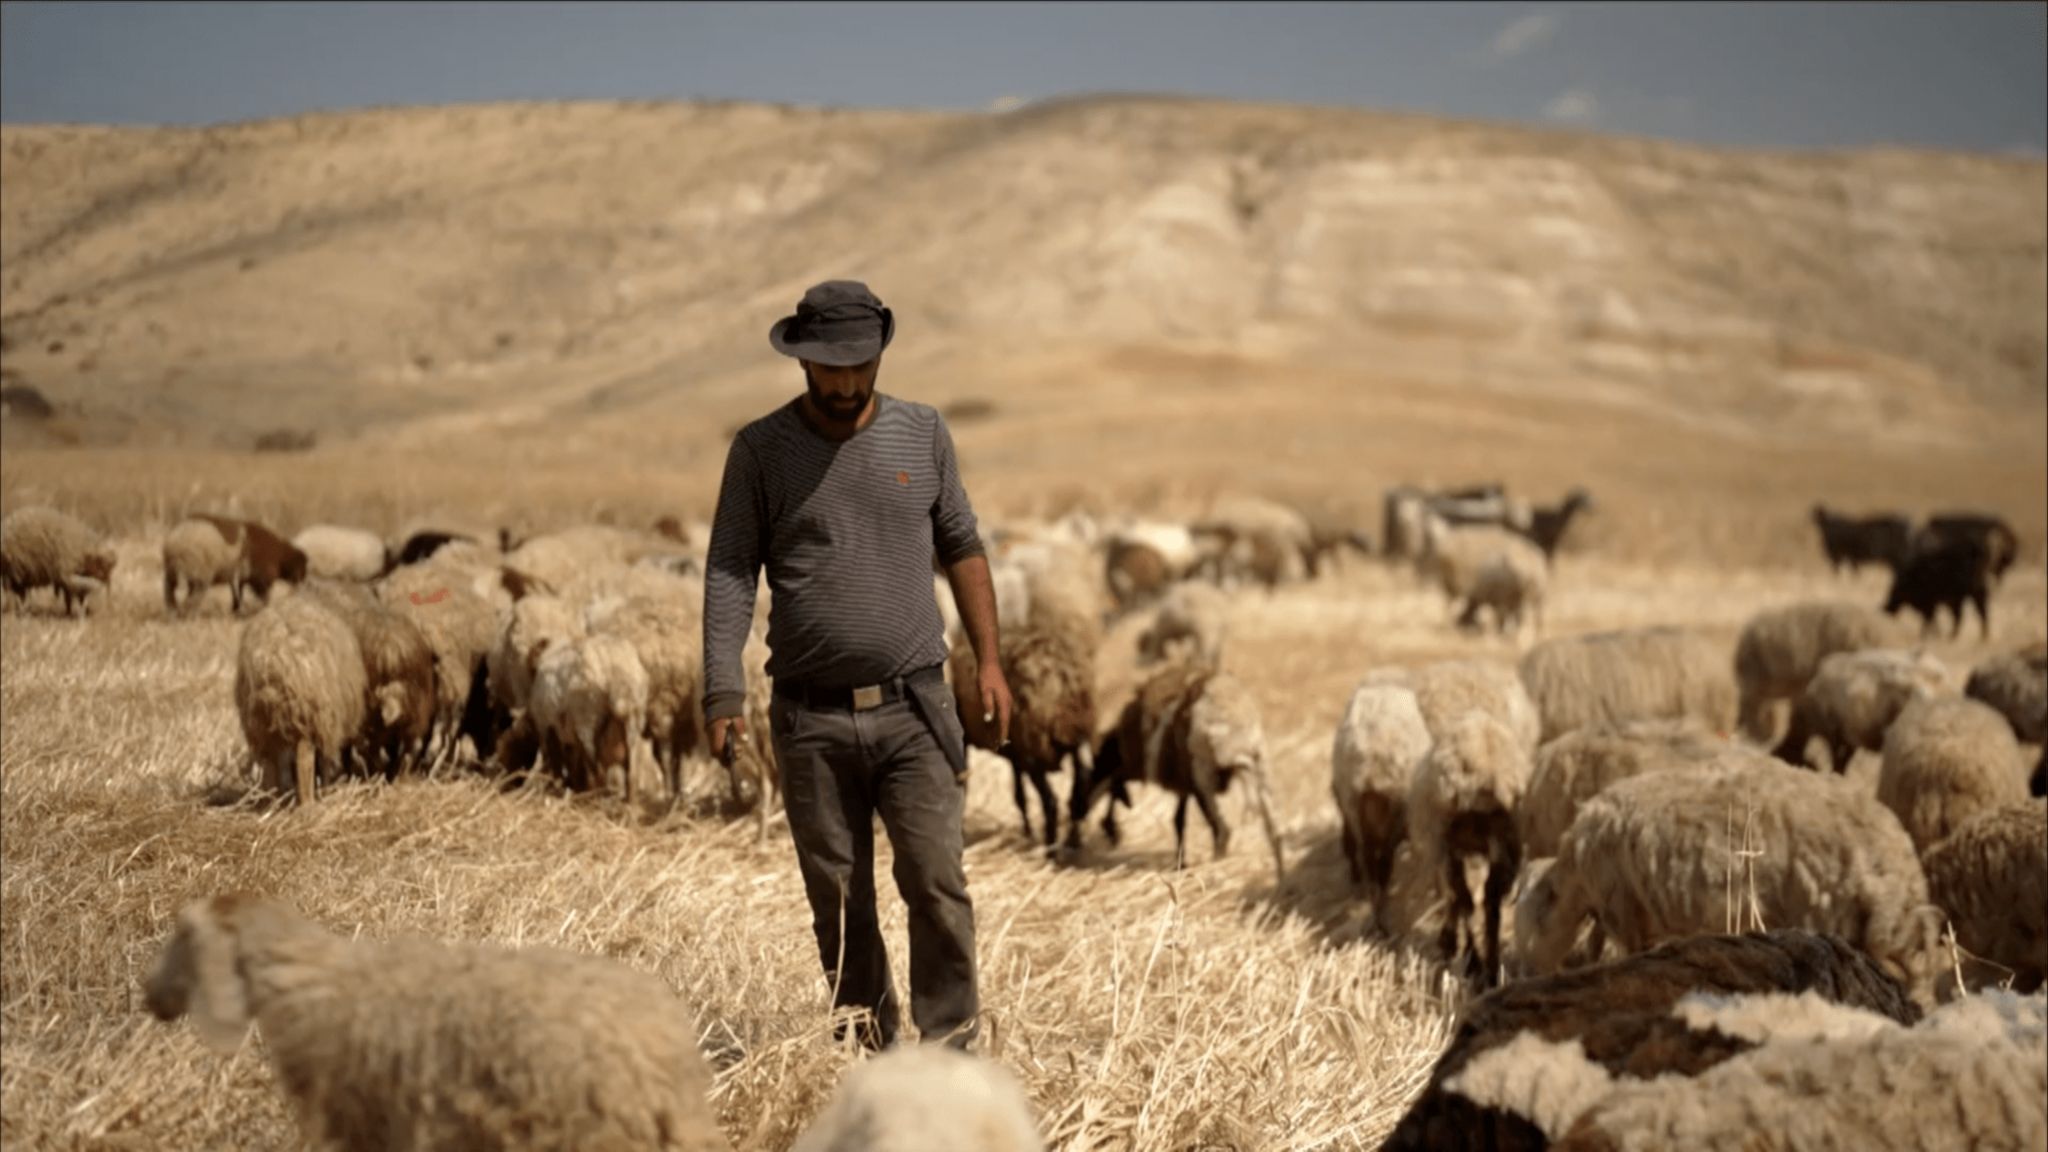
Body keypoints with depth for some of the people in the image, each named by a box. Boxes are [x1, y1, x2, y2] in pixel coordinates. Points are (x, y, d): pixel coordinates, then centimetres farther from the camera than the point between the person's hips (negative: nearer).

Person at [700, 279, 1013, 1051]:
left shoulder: (923, 434, 6)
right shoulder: (761, 450, 1)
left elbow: (961, 548, 13)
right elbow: (730, 573, 0)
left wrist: (988, 659, 6)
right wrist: (723, 691, -9)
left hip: (913, 706, 0)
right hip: (810, 716, 0)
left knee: (936, 882, -7)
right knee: (838, 897, 6)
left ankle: (950, 1047, 3)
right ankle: (869, 1048, 18)